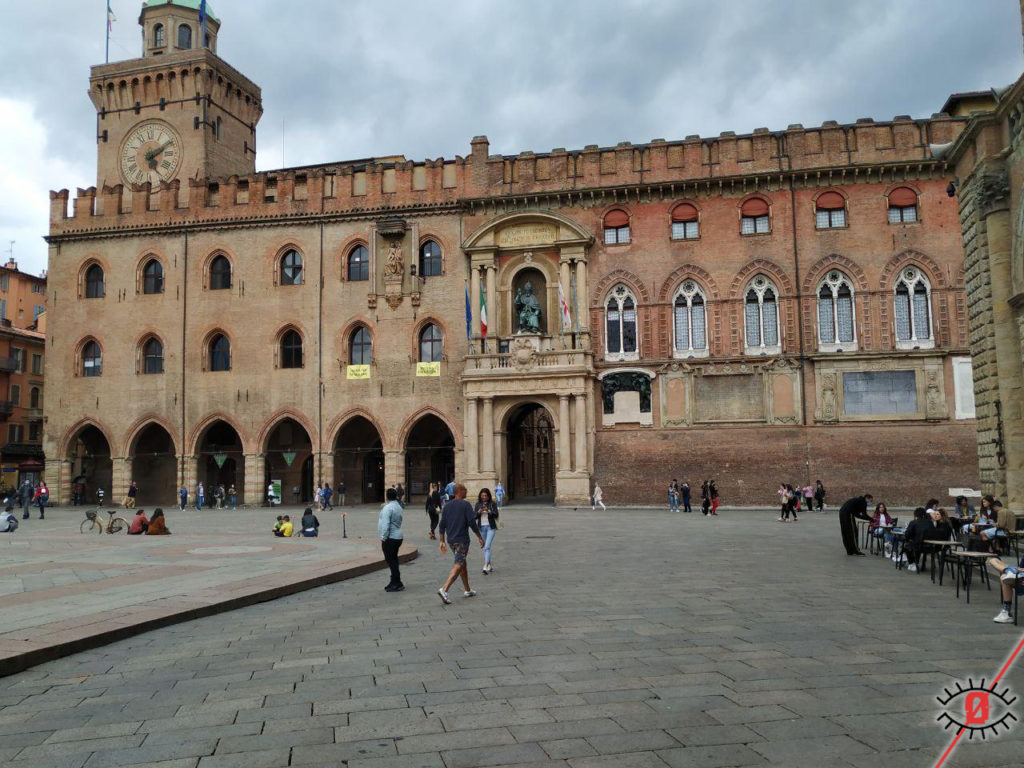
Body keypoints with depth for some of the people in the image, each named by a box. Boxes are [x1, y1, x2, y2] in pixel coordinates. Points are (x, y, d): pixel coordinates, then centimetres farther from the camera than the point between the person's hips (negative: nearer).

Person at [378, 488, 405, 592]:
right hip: (398, 537, 9)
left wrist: (383, 539, -17)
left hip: (390, 538, -9)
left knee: (391, 560, -4)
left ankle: (397, 584, -2)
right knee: (393, 560, 17)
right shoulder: (398, 507, 12)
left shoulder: (388, 508, -16)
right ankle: (395, 582, 24)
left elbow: (385, 525, -22)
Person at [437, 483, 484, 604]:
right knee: (458, 565, -6)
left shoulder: (447, 506, 8)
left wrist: (442, 541, 12)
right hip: (462, 539, -7)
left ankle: (467, 590, 27)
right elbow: (472, 523, -14)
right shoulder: (466, 505, -10)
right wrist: (479, 537, -4)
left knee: (463, 563, 19)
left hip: (451, 540, 7)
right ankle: (444, 589, -20)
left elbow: (442, 525, 7)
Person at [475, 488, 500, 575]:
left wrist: (488, 511, -26)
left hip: (490, 527, -4)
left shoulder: (492, 504, -2)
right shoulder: (478, 504, 5)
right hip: (481, 527, 4)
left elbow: (496, 515, -9)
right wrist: (479, 512, -18)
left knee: (487, 547, -15)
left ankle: (485, 567, -20)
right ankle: (489, 565, 26)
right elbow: (474, 516, 2)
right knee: (485, 547, 12)